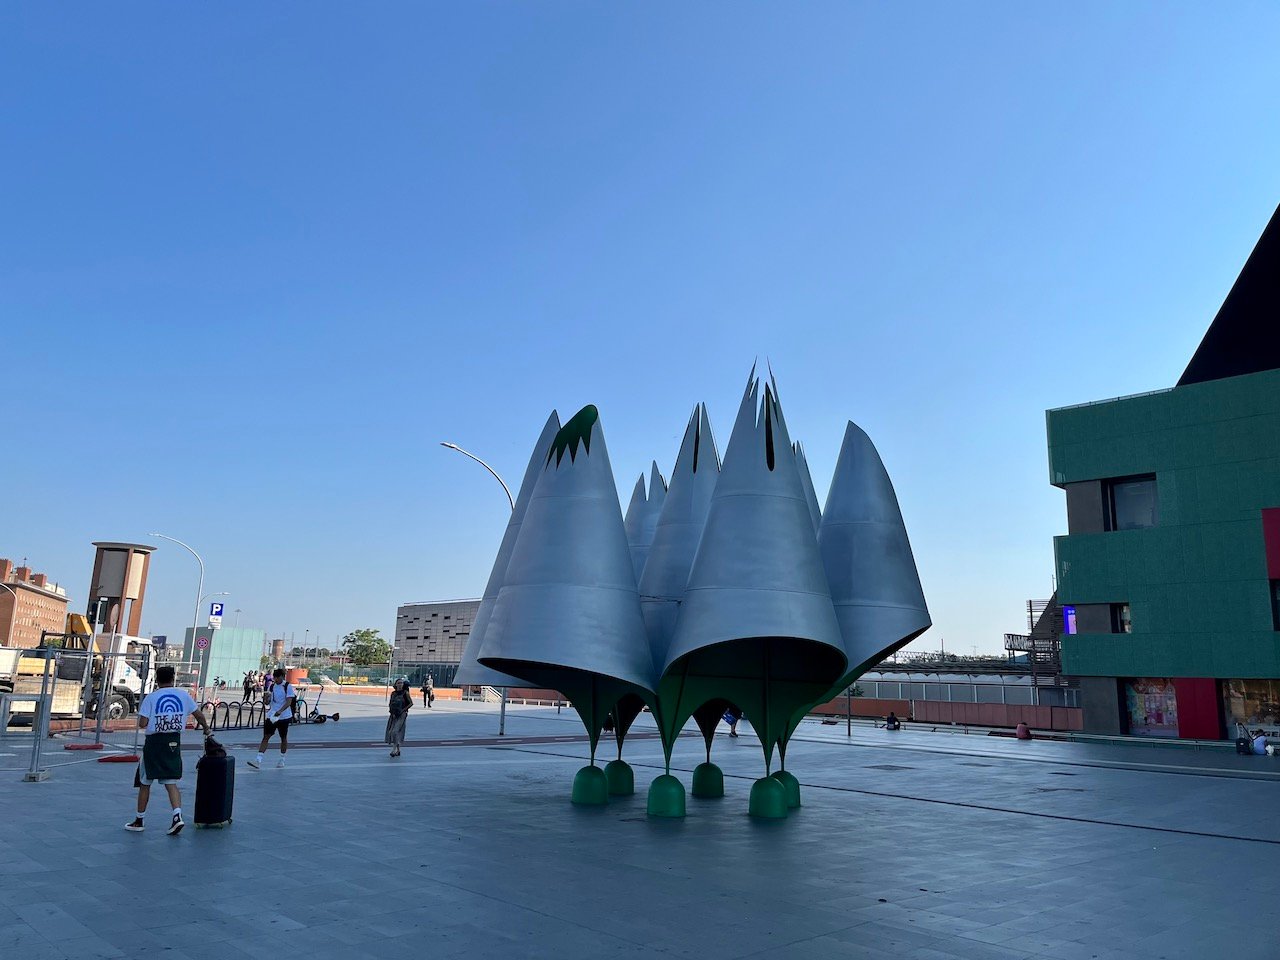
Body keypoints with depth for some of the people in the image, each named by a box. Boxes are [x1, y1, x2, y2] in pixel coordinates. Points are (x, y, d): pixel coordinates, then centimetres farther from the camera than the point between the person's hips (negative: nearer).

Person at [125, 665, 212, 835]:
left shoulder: (151, 697, -4)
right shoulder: (183, 695, 4)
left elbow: (142, 724, -9)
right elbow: (198, 714, 13)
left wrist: (141, 710, 11)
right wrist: (206, 729, 30)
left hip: (154, 742, -2)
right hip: (174, 742, 2)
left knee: (145, 783, 13)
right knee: (171, 782, 5)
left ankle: (140, 821, 23)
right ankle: (177, 815, -13)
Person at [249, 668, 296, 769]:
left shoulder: (288, 686, -7)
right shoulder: (271, 686, 7)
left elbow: (289, 702, -16)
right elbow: (266, 703, 12)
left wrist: (280, 711, -31)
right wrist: (265, 697, -12)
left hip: (284, 716, -3)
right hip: (271, 715, 4)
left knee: (283, 738, 8)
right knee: (266, 737, -6)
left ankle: (282, 759, 24)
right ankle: (258, 760, -11)